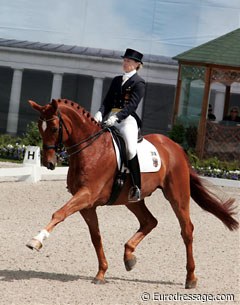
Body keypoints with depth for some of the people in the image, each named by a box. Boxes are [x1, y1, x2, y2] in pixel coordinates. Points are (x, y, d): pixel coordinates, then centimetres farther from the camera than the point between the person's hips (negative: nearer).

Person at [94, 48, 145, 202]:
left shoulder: (139, 83, -1)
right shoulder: (117, 80, 20)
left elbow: (132, 104, -13)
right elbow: (108, 101, 13)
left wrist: (116, 117, -27)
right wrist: (100, 113, -8)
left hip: (128, 119, -7)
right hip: (111, 119, 7)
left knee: (131, 148, -28)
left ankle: (136, 186, -22)